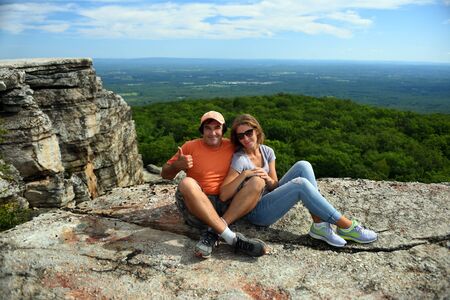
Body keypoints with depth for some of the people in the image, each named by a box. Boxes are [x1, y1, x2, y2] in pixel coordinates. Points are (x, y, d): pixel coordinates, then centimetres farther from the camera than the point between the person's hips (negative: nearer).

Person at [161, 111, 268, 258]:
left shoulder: (232, 146, 8)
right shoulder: (191, 146, 4)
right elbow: (165, 174, 8)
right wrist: (177, 166, -14)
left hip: (227, 205, 2)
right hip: (196, 208, -2)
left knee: (256, 183, -17)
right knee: (186, 183, -30)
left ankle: (212, 233, -28)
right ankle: (231, 237, -34)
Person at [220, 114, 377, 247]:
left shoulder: (267, 152, 2)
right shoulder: (240, 159, -16)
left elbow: (275, 186, 2)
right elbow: (223, 195, -22)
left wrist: (267, 179, -21)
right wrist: (244, 174, -33)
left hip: (269, 198, 7)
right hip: (255, 212, -7)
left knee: (303, 166, -12)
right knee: (300, 184, -28)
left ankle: (319, 225, -18)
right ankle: (346, 226, -16)